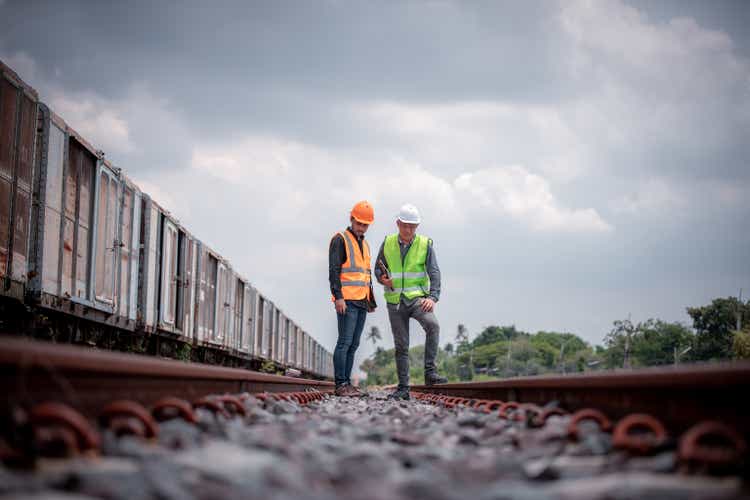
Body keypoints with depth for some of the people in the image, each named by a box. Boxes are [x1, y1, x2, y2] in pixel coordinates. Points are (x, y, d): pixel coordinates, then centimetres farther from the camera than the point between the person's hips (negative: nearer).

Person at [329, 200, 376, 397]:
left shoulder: (365, 245, 21)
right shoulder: (340, 240, -4)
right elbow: (334, 270, -12)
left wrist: (371, 300, 22)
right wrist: (338, 297, -20)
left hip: (361, 301, 8)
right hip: (347, 300, -8)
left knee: (353, 344, 6)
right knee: (345, 342, -11)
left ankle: (347, 384, 9)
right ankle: (341, 385, -10)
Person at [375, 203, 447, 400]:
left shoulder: (425, 244, -3)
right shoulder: (387, 243, 3)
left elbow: (434, 273, -8)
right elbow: (378, 268, 11)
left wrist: (433, 297, -24)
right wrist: (383, 279, -12)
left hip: (417, 298, -2)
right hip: (395, 301, 2)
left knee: (432, 325, -30)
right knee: (401, 346, 5)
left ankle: (430, 372, -27)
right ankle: (403, 388, 11)